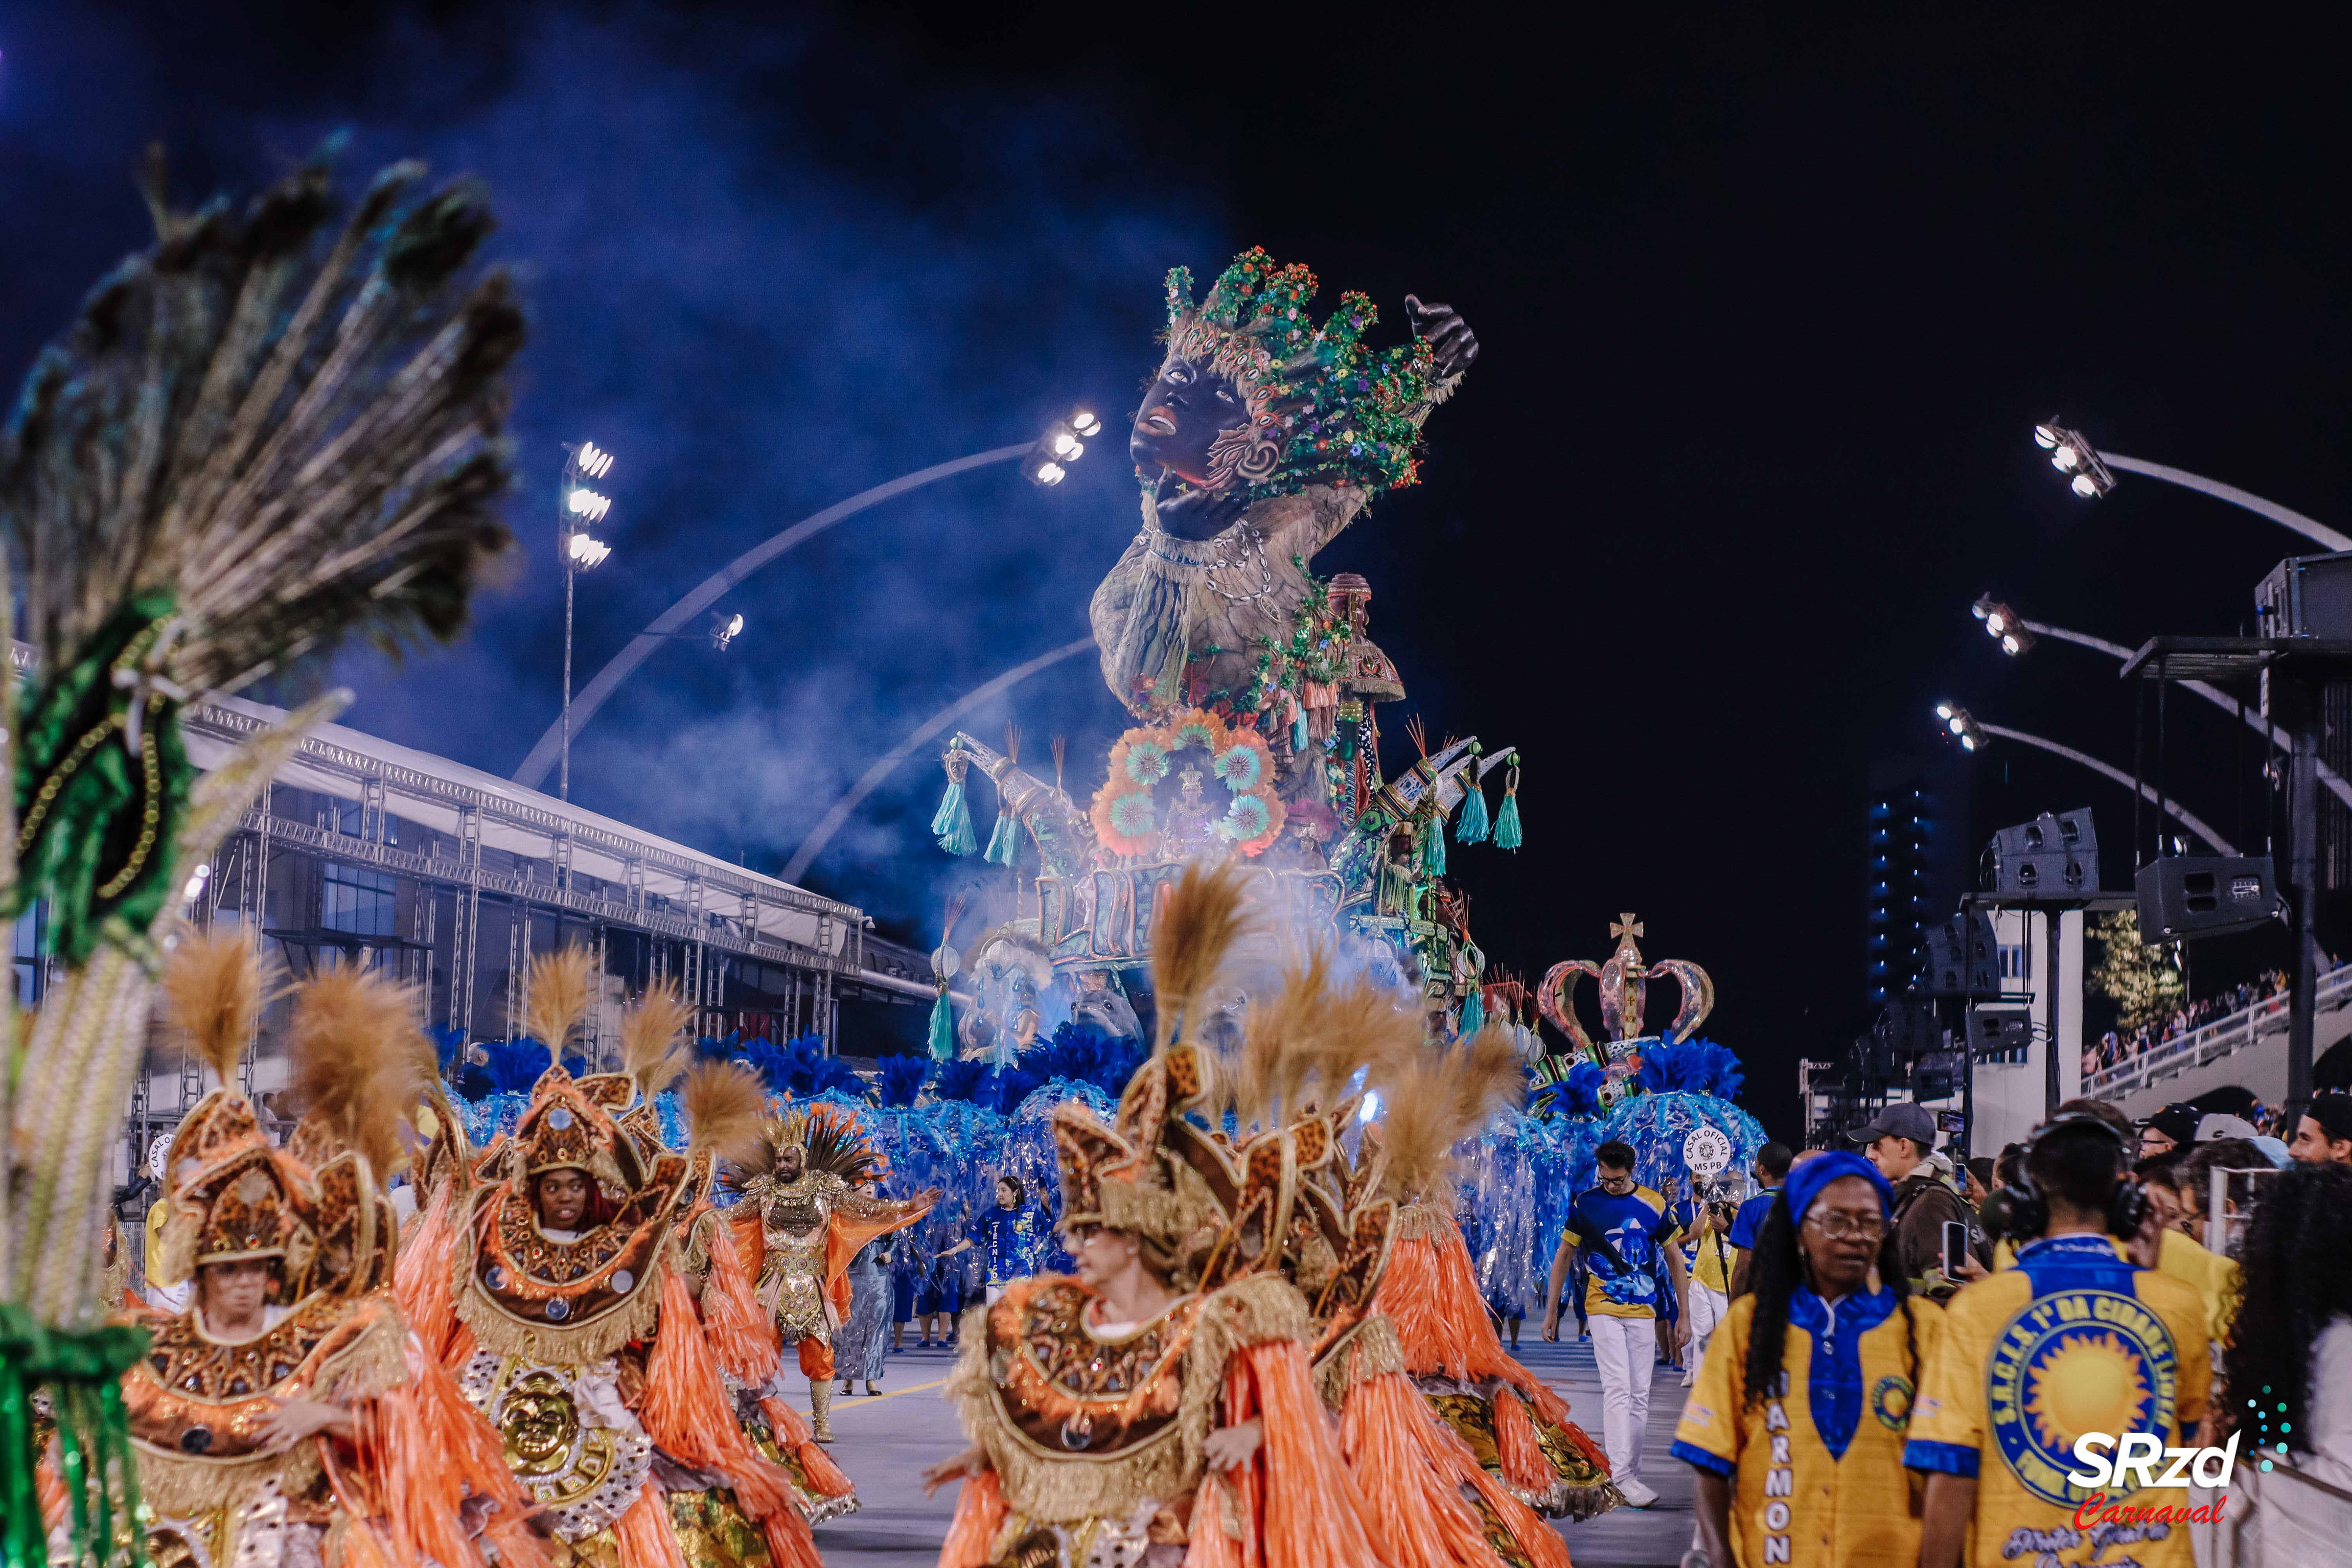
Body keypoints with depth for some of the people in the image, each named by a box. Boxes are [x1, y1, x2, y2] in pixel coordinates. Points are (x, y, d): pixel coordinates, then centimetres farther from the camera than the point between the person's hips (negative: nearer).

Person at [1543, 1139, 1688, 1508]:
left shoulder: (1654, 1205, 0)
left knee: (1641, 1396, 5)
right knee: (1618, 1388, -15)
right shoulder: (1585, 1204, -2)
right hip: (1603, 1309, -3)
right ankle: (1621, 1476, -18)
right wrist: (1551, 1311, 6)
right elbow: (1563, 1257, 7)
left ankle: (1630, 1472, 14)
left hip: (1642, 1311, 3)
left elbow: (1675, 1259, 9)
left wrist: (1685, 1315, 7)